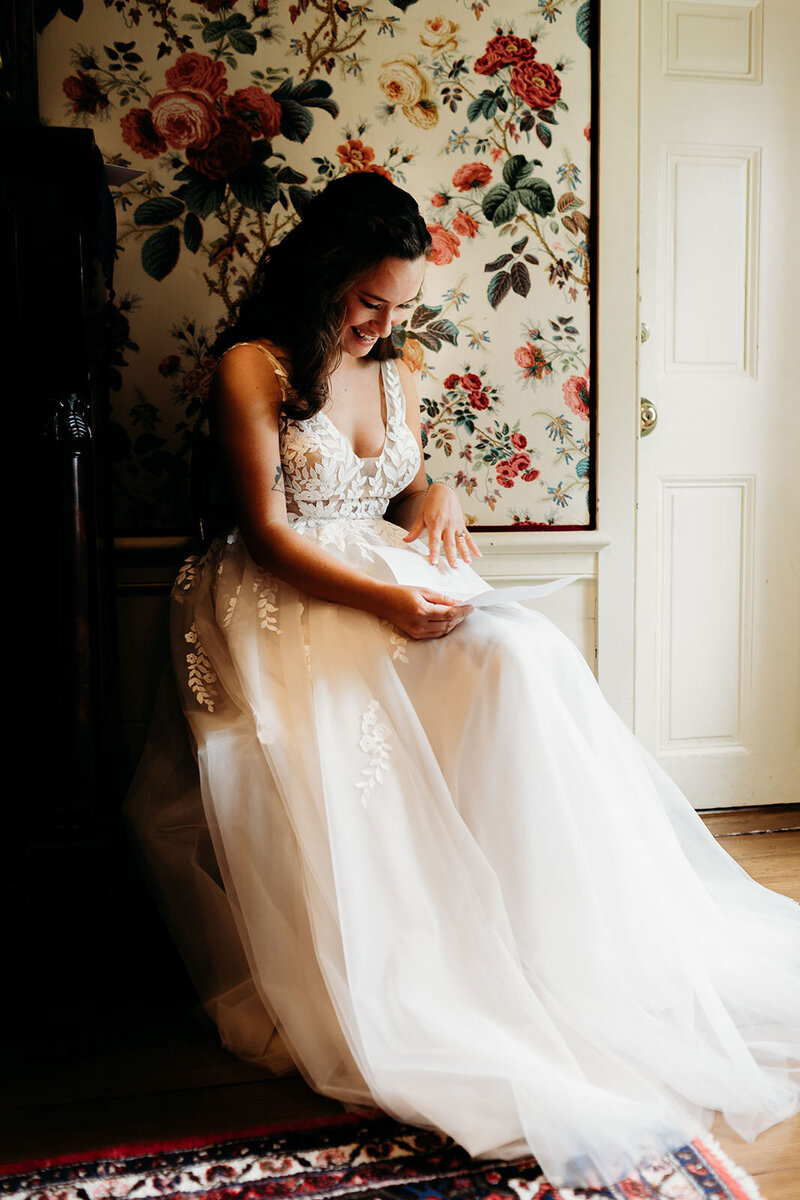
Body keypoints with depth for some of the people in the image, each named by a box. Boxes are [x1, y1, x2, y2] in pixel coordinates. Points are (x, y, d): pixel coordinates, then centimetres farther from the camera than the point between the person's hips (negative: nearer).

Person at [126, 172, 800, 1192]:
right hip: (291, 604, -4)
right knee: (352, 762, -32)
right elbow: (268, 532, -9)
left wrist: (435, 497, -1)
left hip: (397, 592, 5)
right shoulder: (252, 368, -2)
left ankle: (589, 944, -18)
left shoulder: (395, 377, 17)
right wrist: (381, 600, -23)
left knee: (522, 657, -25)